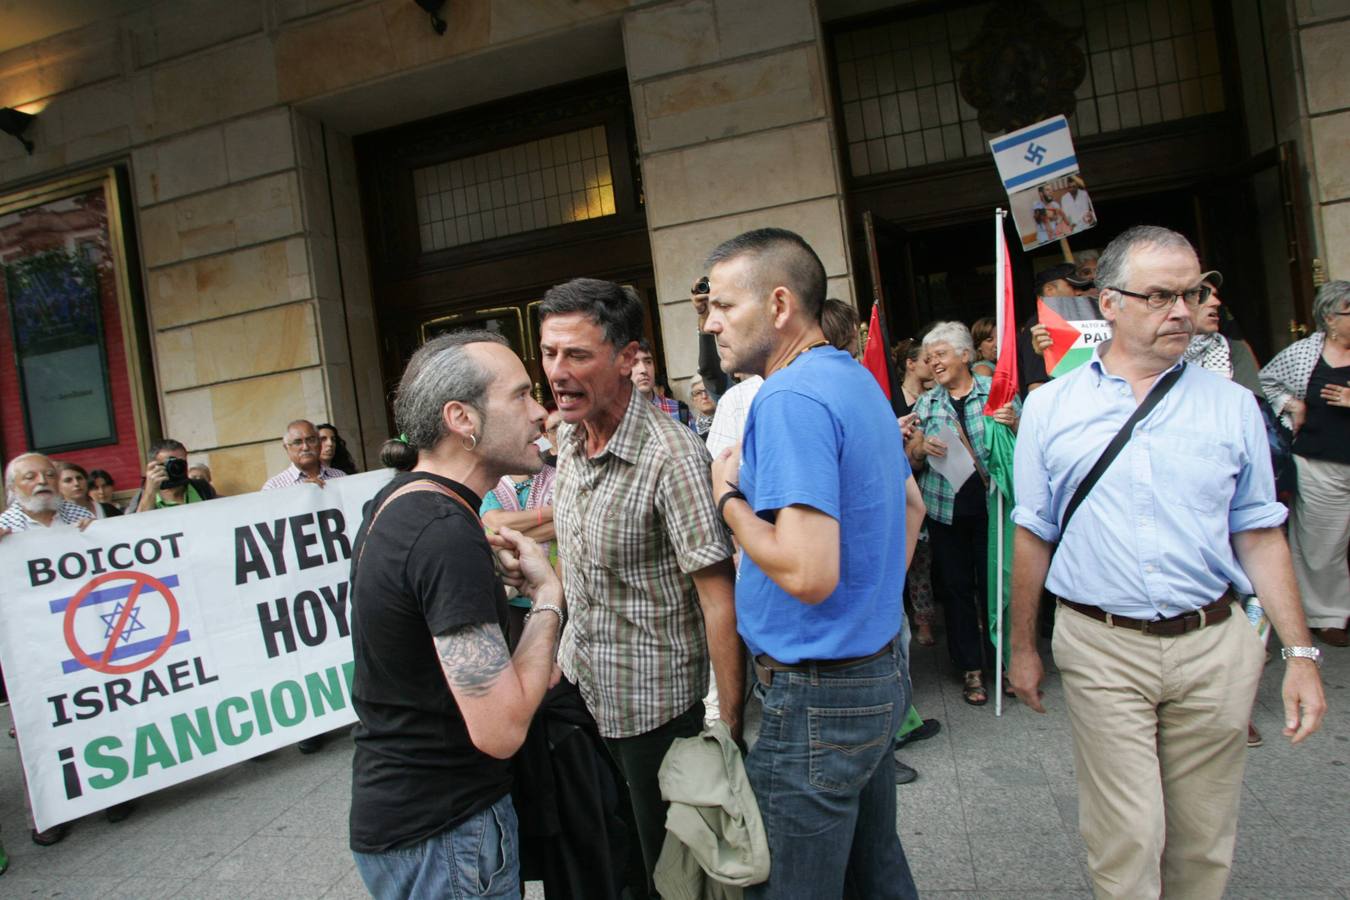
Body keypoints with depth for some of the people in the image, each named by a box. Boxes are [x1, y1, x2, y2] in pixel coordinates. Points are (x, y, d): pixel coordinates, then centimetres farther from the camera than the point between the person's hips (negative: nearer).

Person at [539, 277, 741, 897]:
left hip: (654, 699, -7)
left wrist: (731, 722, -22)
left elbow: (719, 597, -25)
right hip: (580, 682, 7)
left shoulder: (672, 459, -26)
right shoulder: (569, 436, -1)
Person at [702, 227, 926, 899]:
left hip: (817, 696, -10)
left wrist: (729, 497, -15)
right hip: (881, 664, 10)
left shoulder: (790, 399, -22)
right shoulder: (858, 380, 10)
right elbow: (910, 504, 23)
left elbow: (809, 574, -29)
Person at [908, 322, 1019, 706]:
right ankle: (971, 669, 17)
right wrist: (923, 447, -11)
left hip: (991, 505, -2)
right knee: (956, 588, 6)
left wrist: (1015, 425, -16)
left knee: (995, 584, 2)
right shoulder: (926, 403, 11)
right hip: (945, 509, 3)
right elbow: (911, 459, 11)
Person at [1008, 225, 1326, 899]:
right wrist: (1022, 647, 8)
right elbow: (1033, 535, 5)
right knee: (1126, 840, 2)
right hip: (1101, 648, -2)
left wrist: (1299, 653, 3)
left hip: (1215, 647, 2)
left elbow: (1260, 536, 7)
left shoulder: (1232, 405, 4)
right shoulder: (1050, 407, 1)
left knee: (1203, 839, 14)